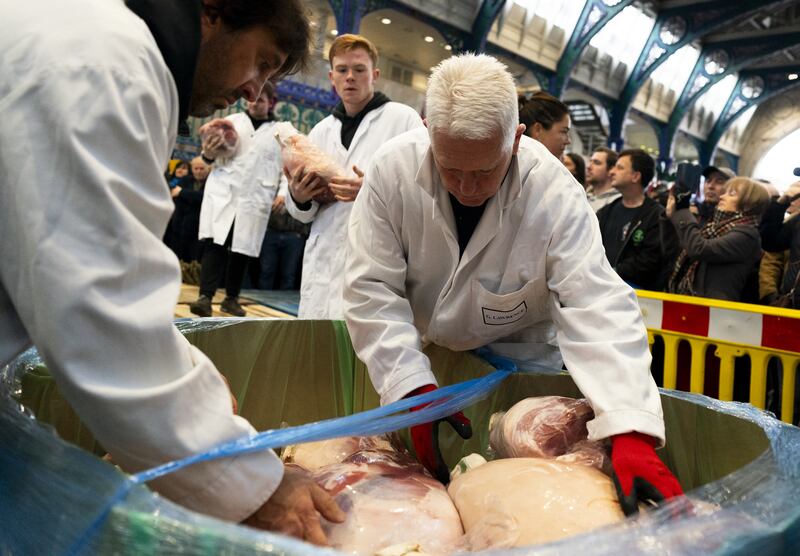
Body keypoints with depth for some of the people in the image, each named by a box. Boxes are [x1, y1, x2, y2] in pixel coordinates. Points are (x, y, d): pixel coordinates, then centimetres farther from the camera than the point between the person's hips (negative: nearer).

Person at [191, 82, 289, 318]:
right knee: (214, 244, -10)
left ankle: (231, 298, 16)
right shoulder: (232, 120, 12)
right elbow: (217, 150, 14)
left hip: (255, 200, 0)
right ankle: (205, 297, -12)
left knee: (242, 250, 5)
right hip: (223, 192, 0)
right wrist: (208, 153, -9)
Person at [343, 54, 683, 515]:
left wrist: (631, 434, -43)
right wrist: (417, 389, -31)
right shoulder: (393, 170, -24)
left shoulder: (557, 195, -27)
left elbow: (597, 309, -32)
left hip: (519, 362, -1)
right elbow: (373, 289, -22)